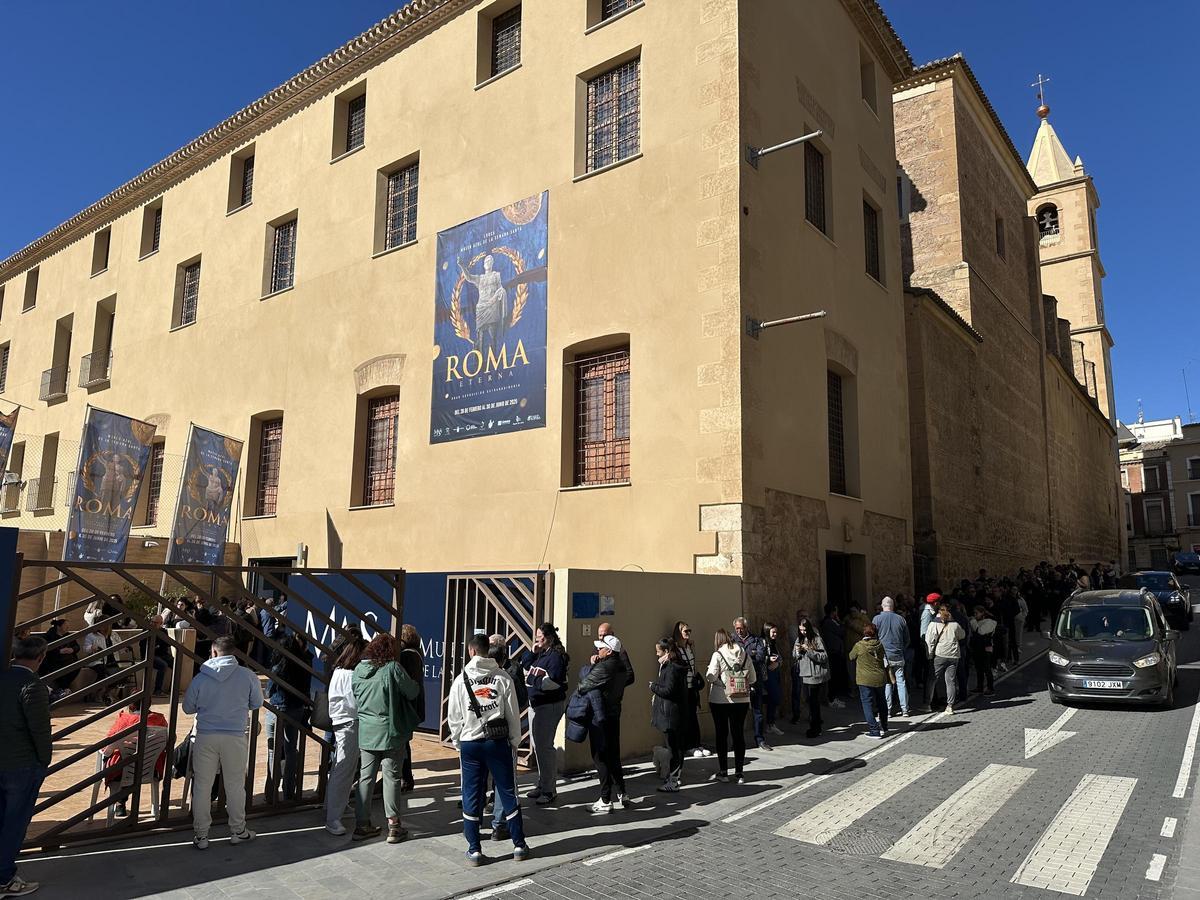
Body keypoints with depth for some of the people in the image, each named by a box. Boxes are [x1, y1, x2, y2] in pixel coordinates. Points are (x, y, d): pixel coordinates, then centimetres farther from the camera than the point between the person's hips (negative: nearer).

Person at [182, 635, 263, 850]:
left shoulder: (200, 678, -5)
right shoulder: (248, 676, -6)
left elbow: (188, 708, 8)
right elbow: (257, 703, 7)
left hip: (205, 737, 0)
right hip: (235, 737, 0)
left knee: (202, 786, 11)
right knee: (235, 786, 13)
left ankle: (201, 835, 18)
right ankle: (238, 831, 26)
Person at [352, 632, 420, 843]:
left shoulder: (359, 669, 2)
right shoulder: (393, 668, -14)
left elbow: (354, 697, 11)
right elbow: (412, 692, -9)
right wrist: (416, 685, 12)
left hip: (365, 732, 5)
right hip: (390, 732, -5)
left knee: (365, 777, 13)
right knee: (391, 777, 5)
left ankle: (362, 824, 19)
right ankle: (393, 826, 10)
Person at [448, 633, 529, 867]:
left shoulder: (461, 680, -3)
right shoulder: (503, 678, -4)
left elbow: (454, 718, 1)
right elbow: (513, 714, -2)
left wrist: (458, 743, 13)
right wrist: (515, 742, 8)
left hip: (470, 744, 0)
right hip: (499, 741, 0)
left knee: (471, 796, 9)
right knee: (508, 793, 9)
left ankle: (474, 850, 12)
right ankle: (519, 845, 16)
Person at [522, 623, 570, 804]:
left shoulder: (556, 656, -16)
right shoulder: (539, 653, 12)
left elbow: (555, 682, -23)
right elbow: (524, 668, 14)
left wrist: (535, 680, -14)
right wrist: (532, 653, 1)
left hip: (550, 705, -10)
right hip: (535, 704, 10)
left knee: (544, 745, -8)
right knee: (536, 743, 16)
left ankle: (549, 790, 1)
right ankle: (542, 784, 29)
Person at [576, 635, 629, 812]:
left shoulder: (604, 667, -21)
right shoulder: (620, 666, 7)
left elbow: (583, 686, -16)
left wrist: (577, 690, 4)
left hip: (600, 717, -9)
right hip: (614, 715, 9)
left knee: (601, 758, 0)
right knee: (613, 755, 18)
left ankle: (605, 801, 5)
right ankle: (620, 794, 25)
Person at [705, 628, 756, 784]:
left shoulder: (718, 655, -10)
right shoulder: (743, 654, 2)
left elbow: (711, 677, -17)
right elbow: (753, 678, 3)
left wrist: (707, 674, 4)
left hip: (720, 700, -3)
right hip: (742, 700, 3)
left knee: (722, 735, 9)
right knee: (739, 734, 10)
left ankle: (723, 772, 13)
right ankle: (740, 772, 13)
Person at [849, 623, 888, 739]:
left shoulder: (859, 646, -12)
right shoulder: (880, 645, -2)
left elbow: (851, 657, 4)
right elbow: (884, 658, 13)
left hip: (865, 680, -4)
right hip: (880, 678, 4)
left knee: (868, 704, 2)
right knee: (881, 703, 19)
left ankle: (874, 730, -1)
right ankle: (883, 728, 29)